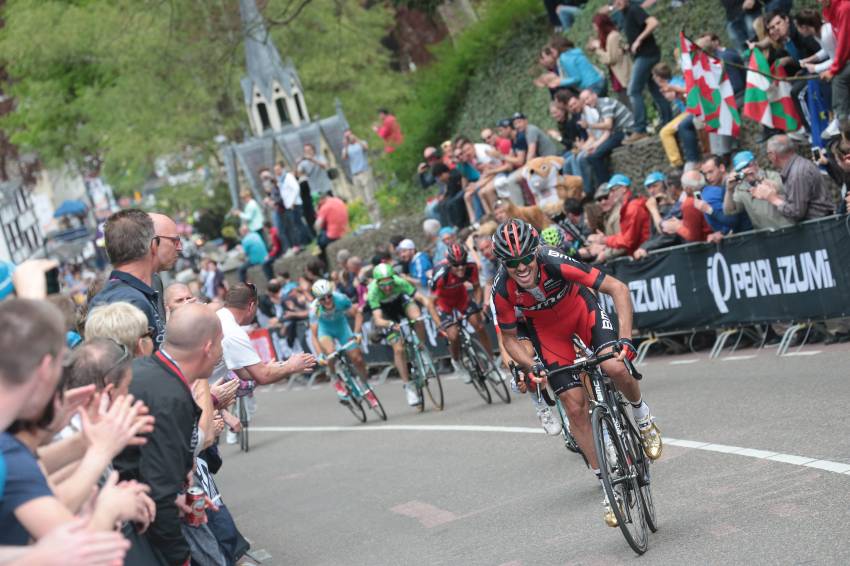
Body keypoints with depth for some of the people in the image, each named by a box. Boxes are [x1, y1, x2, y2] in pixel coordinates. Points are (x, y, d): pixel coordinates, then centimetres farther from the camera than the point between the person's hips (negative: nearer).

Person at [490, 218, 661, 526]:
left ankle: (642, 415, 4)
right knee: (576, 408, -5)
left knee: (614, 366, -30)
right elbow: (509, 338, -10)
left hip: (585, 313, -2)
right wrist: (531, 367, -27)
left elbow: (618, 288, -32)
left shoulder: (556, 264, -36)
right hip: (549, 333, 2)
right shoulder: (503, 290, -27)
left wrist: (625, 338, -40)